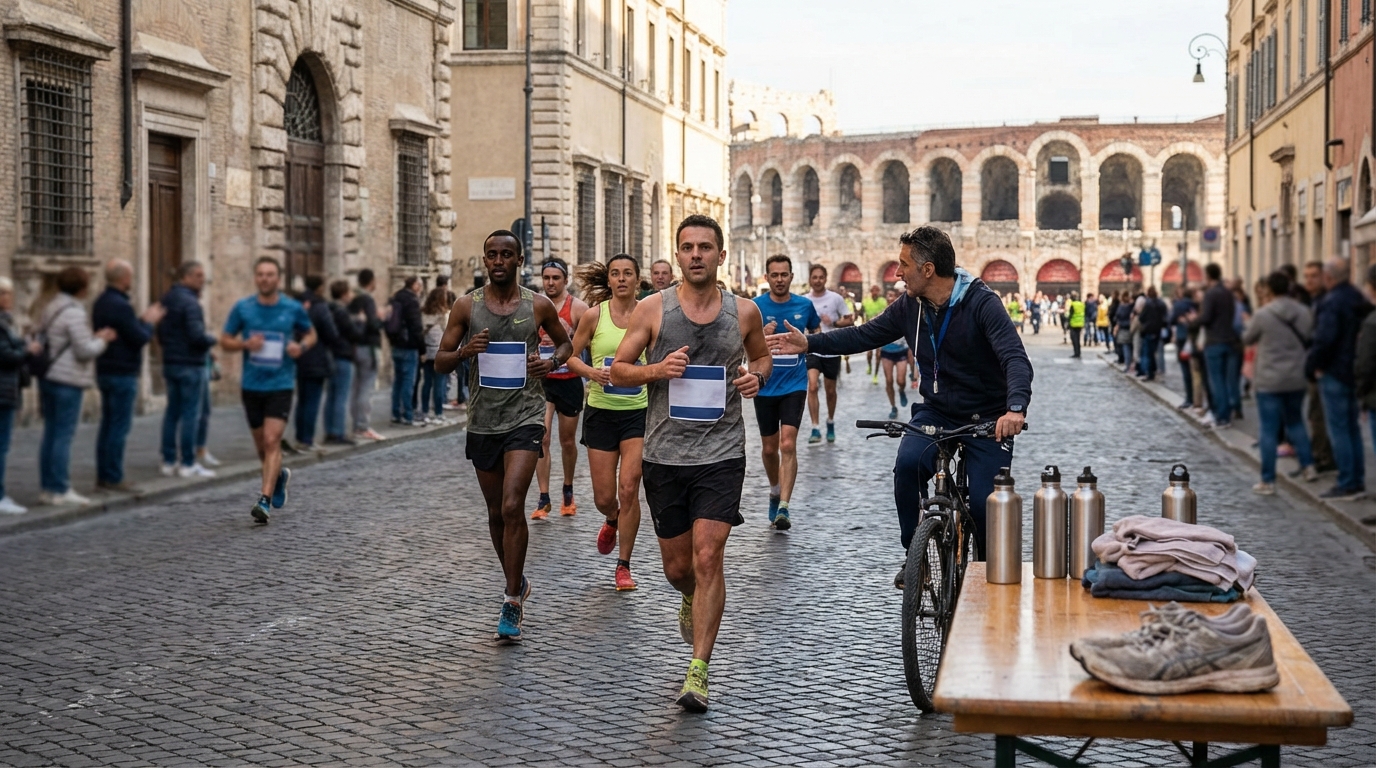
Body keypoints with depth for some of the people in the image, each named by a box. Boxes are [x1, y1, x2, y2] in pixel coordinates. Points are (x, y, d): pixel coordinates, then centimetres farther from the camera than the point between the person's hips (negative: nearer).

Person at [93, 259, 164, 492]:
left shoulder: (101, 302, 12)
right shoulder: (120, 306, -18)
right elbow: (140, 339, -17)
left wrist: (143, 320, 15)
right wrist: (149, 322, 0)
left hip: (106, 372, 10)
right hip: (122, 374, -10)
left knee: (108, 425, 12)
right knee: (119, 426, -5)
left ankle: (103, 476, 15)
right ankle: (113, 478, -3)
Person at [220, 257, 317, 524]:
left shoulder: (293, 308, -2)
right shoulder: (242, 308, 0)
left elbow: (311, 334, 13)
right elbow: (224, 341, 6)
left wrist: (301, 346, -9)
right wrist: (245, 344, -14)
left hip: (281, 384, -3)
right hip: (251, 385, 3)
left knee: (272, 441, -15)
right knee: (262, 445, 13)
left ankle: (265, 500, -17)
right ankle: (280, 475, 43)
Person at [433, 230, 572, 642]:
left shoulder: (539, 305, 0)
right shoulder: (466, 306, 2)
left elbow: (565, 342, 17)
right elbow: (440, 363, 5)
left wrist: (552, 361, -5)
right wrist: (465, 350, -16)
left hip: (525, 419, -3)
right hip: (482, 421, 3)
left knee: (512, 507, -17)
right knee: (496, 513, 13)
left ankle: (512, 601, -8)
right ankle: (516, 583, 35)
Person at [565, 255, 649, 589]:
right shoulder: (593, 315, -4)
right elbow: (572, 357, 2)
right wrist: (592, 372, -16)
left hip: (638, 412, -1)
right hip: (600, 411, 1)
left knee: (628, 489, -9)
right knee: (603, 497, 5)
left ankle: (624, 566, 5)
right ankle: (612, 520, 44)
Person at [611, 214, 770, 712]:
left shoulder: (744, 311, 2)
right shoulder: (653, 309, -1)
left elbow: (761, 356, 20)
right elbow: (617, 371, 2)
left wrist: (756, 376, -3)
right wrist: (656, 369, -18)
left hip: (721, 453, -1)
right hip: (664, 453, 1)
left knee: (707, 556, -13)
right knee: (677, 566, 11)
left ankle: (698, 671, -5)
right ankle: (693, 600, 48)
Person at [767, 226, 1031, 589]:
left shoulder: (982, 303, -20)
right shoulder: (910, 305, -2)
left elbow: (1016, 358, -30)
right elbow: (866, 335, 10)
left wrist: (1016, 408, -49)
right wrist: (809, 343, 2)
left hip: (987, 419, -4)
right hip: (935, 412, 4)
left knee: (983, 504, -11)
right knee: (908, 463, -26)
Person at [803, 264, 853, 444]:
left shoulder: (836, 298, -4)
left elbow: (850, 321, -3)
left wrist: (834, 323, -17)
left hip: (832, 351, 0)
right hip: (812, 350, 1)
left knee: (831, 391, 11)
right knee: (812, 387, -17)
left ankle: (830, 424, 34)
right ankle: (816, 429, -15)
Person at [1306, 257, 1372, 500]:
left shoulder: (1331, 303, -18)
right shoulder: (1360, 300, 9)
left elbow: (1324, 340, -24)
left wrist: (1312, 365, -13)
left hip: (1334, 373, -9)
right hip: (1355, 371, 9)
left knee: (1339, 430, -3)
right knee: (1353, 428, 15)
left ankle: (1347, 485, -1)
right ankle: (1358, 482, 19)